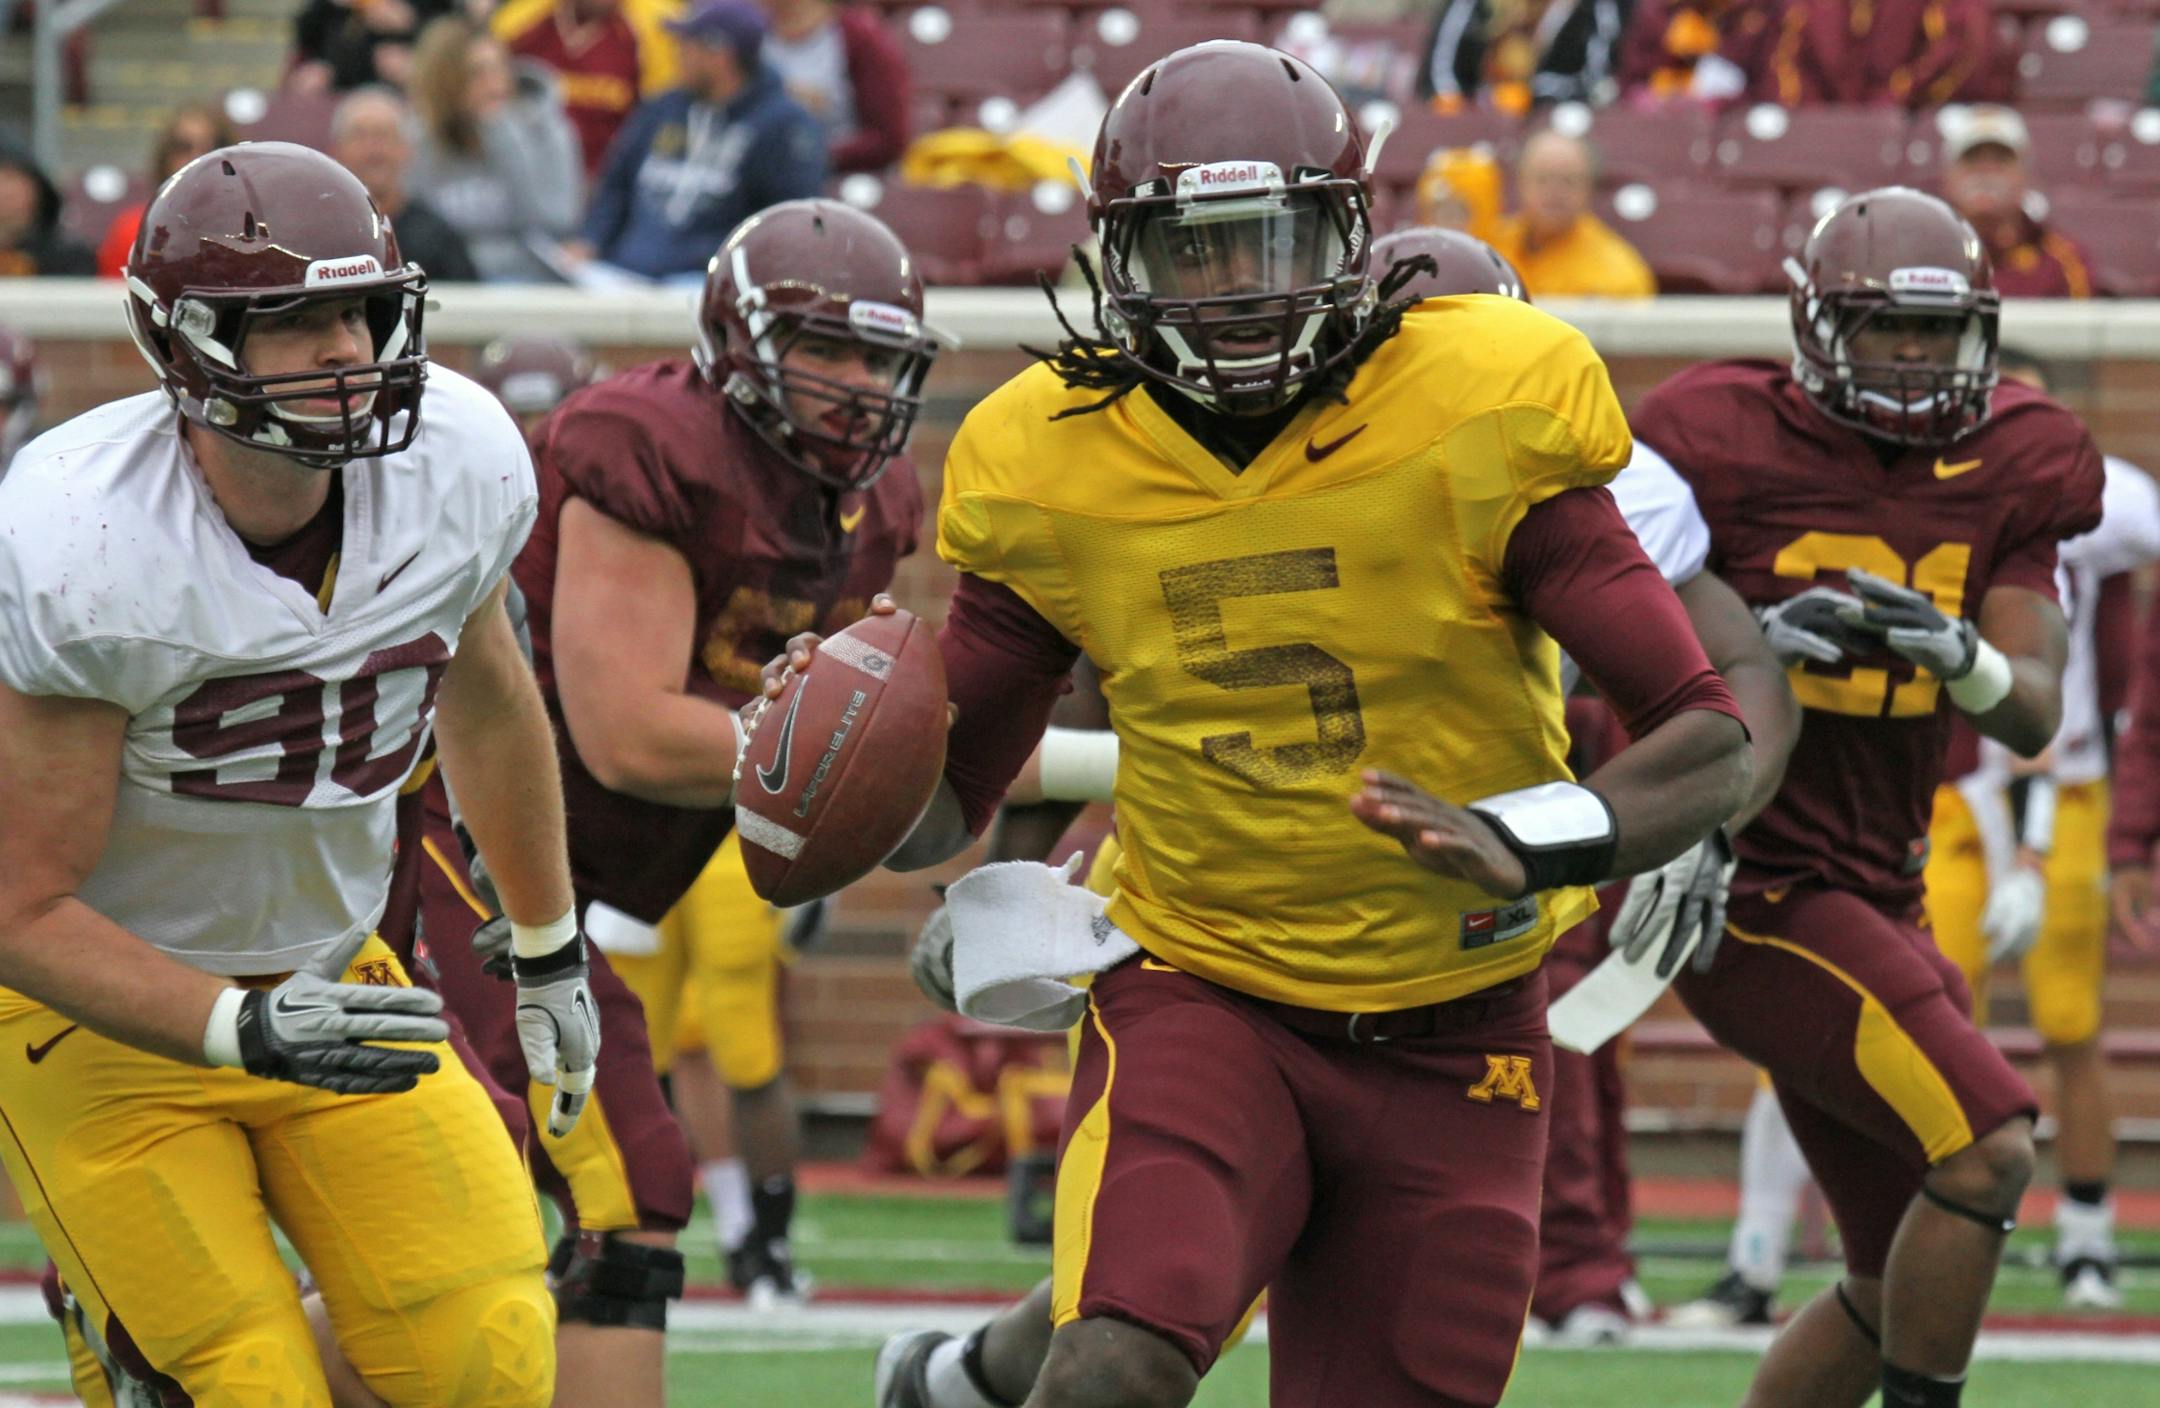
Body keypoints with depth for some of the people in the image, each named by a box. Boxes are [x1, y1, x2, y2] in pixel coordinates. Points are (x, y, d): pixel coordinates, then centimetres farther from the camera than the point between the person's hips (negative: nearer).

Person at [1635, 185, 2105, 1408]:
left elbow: (2034, 716, 0)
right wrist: (1754, 642, -24)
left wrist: (1962, 656, -22)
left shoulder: (2004, 473, 5)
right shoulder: (1730, 450, -11)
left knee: (1903, 1280, 12)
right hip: (1759, 890, -7)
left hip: (1878, 896, 7)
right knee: (1987, 1150, -22)